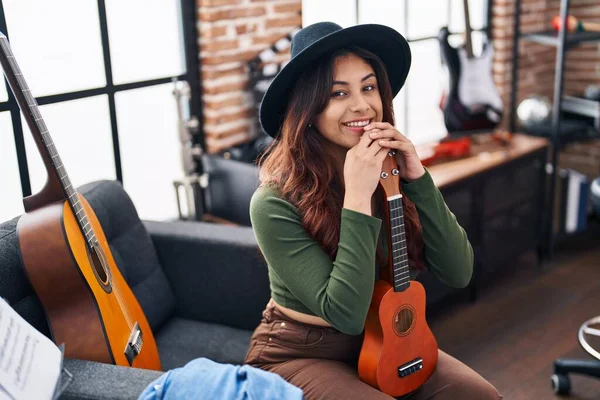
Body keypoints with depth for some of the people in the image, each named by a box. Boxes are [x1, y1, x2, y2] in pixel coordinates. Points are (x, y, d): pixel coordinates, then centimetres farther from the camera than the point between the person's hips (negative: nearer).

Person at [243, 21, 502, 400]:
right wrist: (357, 196, -32)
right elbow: (345, 312, -26)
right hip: (301, 354, -4)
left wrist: (417, 178, -21)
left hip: (382, 341, 5)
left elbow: (459, 272, -11)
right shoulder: (276, 202, -22)